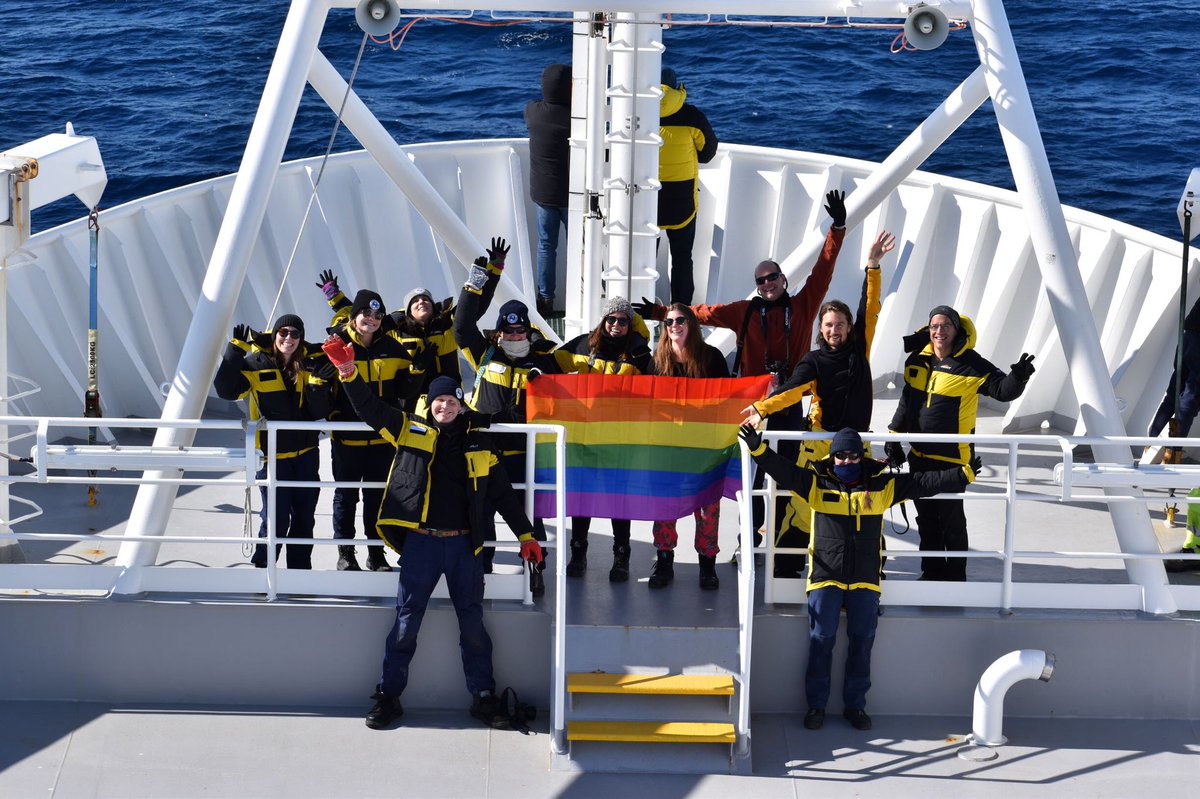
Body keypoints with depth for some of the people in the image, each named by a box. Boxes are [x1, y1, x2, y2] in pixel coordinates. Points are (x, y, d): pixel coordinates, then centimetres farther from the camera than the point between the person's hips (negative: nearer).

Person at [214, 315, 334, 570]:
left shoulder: (310, 365, 1)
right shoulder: (256, 364, -6)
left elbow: (320, 412, -2)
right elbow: (226, 390, -19)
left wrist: (319, 384, -20)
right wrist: (236, 348, -24)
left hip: (305, 453, 4)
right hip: (273, 453, -4)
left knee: (304, 517, 11)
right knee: (277, 519, -4)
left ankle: (301, 571, 25)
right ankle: (262, 569, 14)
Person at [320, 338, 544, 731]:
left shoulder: (478, 443, 8)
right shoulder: (410, 432, 5)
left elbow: (503, 493, 13)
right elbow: (371, 408, -4)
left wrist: (525, 534, 12)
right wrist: (349, 373, -21)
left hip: (464, 544, 1)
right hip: (420, 543, -1)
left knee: (472, 623, 7)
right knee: (406, 621, 3)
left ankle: (483, 695, 17)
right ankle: (388, 695, 13)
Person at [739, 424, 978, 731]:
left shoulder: (882, 486, 7)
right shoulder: (817, 484, 4)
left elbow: (924, 483, 5)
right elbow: (783, 470, -7)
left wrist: (963, 475, -4)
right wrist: (758, 448, -22)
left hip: (865, 579, 1)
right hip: (826, 576, -1)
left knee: (862, 640, 1)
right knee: (821, 639, -5)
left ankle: (855, 705, 13)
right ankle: (816, 704, 6)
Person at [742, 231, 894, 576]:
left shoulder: (859, 350, 5)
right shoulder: (813, 361, -1)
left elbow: (870, 308, -2)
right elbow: (792, 390, -16)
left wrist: (873, 266, -11)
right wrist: (761, 408, -34)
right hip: (820, 440, -3)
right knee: (806, 499, -7)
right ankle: (787, 565, -1)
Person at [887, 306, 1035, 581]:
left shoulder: (970, 364, -12)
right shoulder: (917, 360, 6)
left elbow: (1002, 390, -16)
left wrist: (1018, 377, -37)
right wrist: (895, 436, 20)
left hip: (952, 456, -6)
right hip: (920, 455, 6)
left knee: (951, 519, 3)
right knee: (926, 517, 14)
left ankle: (955, 577, 15)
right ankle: (931, 571, 27)